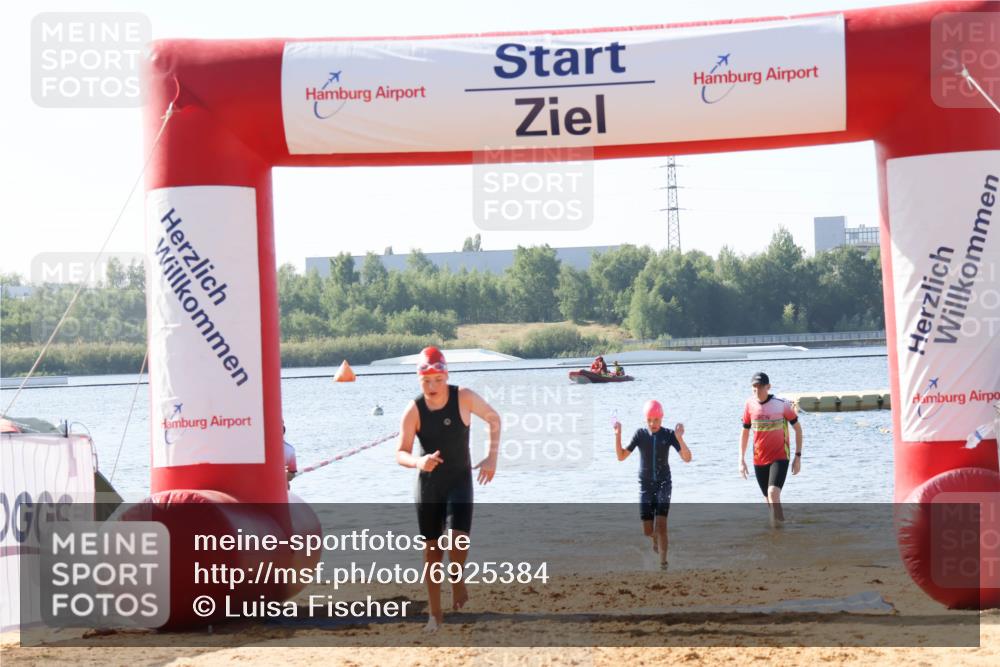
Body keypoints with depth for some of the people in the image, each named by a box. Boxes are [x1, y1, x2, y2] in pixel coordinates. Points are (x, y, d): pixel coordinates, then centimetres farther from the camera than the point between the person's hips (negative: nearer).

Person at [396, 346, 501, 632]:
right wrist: (419, 462, -38)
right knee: (432, 548, 5)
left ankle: (457, 579, 13)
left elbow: (494, 419, 2)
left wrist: (492, 457, -6)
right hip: (428, 483, 1)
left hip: (460, 480, -1)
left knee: (458, 539, -20)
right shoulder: (414, 410, -14)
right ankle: (435, 613, 17)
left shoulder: (464, 398, -14)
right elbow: (401, 453, -15)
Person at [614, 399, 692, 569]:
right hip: (645, 486, 2)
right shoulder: (640, 434, -4)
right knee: (647, 531, 3)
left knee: (661, 524, -18)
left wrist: (680, 438, -29)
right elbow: (621, 456, -4)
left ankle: (663, 561, -7)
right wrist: (618, 435, -18)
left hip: (663, 484, -2)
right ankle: (656, 537, 41)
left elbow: (687, 458, -13)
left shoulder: (669, 434, -8)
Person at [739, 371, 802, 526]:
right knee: (770, 499, 11)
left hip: (780, 457, -4)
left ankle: (776, 520, -12)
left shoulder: (782, 405, -10)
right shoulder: (750, 405, -1)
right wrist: (742, 460, 6)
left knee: (773, 493, -24)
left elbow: (798, 428, 1)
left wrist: (798, 456, -2)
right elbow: (745, 432, 10)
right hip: (759, 460, 4)